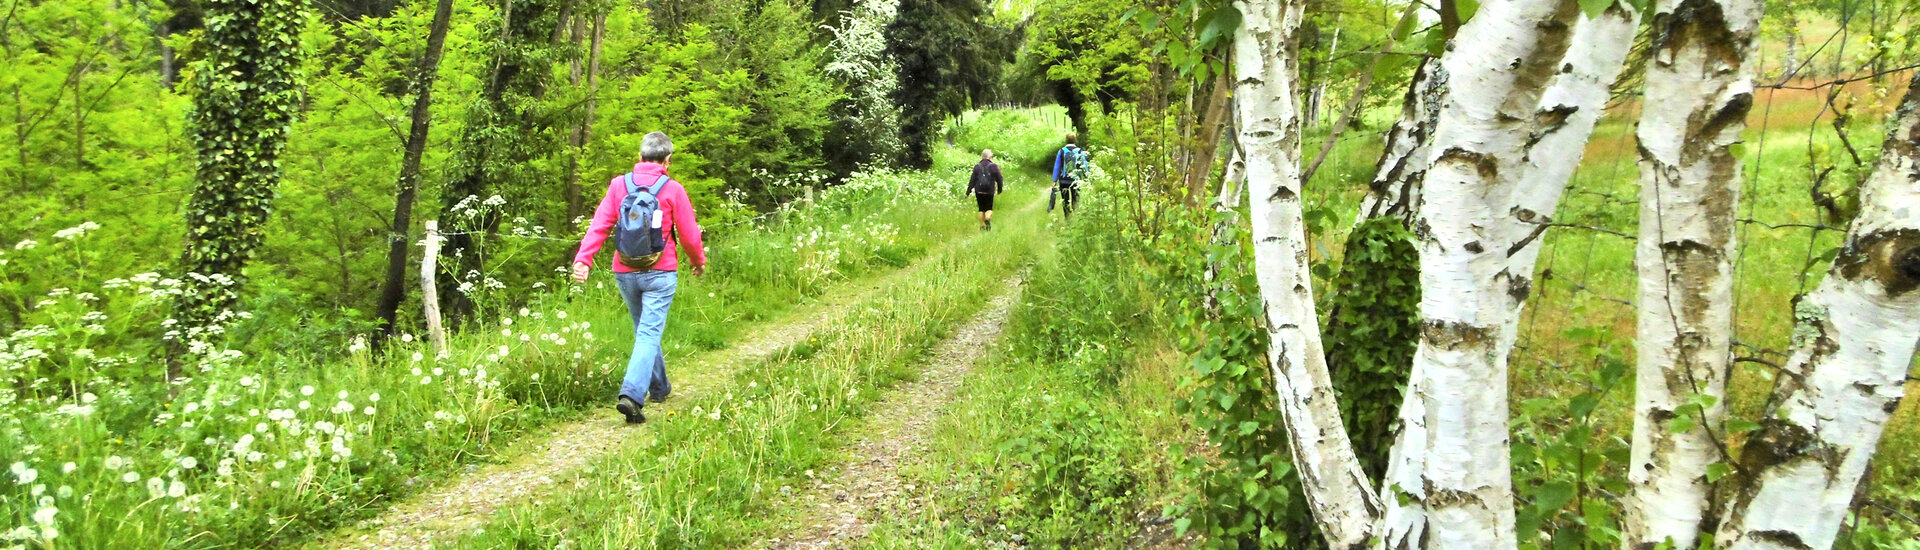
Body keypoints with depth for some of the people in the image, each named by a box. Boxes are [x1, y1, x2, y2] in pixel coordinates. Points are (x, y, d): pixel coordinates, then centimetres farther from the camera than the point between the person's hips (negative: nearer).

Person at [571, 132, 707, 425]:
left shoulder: (619, 185, 2)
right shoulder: (672, 189, -5)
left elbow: (599, 225, -6)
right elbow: (689, 234, 1)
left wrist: (583, 258, -9)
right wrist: (698, 261, 18)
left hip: (625, 272, 4)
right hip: (660, 273, -3)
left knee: (643, 331, 19)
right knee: (649, 334, -5)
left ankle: (660, 389, 31)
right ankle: (631, 395, -21)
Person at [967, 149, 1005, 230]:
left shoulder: (977, 166, 0)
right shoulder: (994, 166, -2)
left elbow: (972, 180, -2)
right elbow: (999, 179, 2)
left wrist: (968, 191, 3)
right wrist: (999, 189, 17)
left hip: (979, 191, 1)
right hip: (990, 192, -1)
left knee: (981, 209, 12)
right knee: (989, 208, 10)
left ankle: (982, 226, 10)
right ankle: (988, 218, -20)